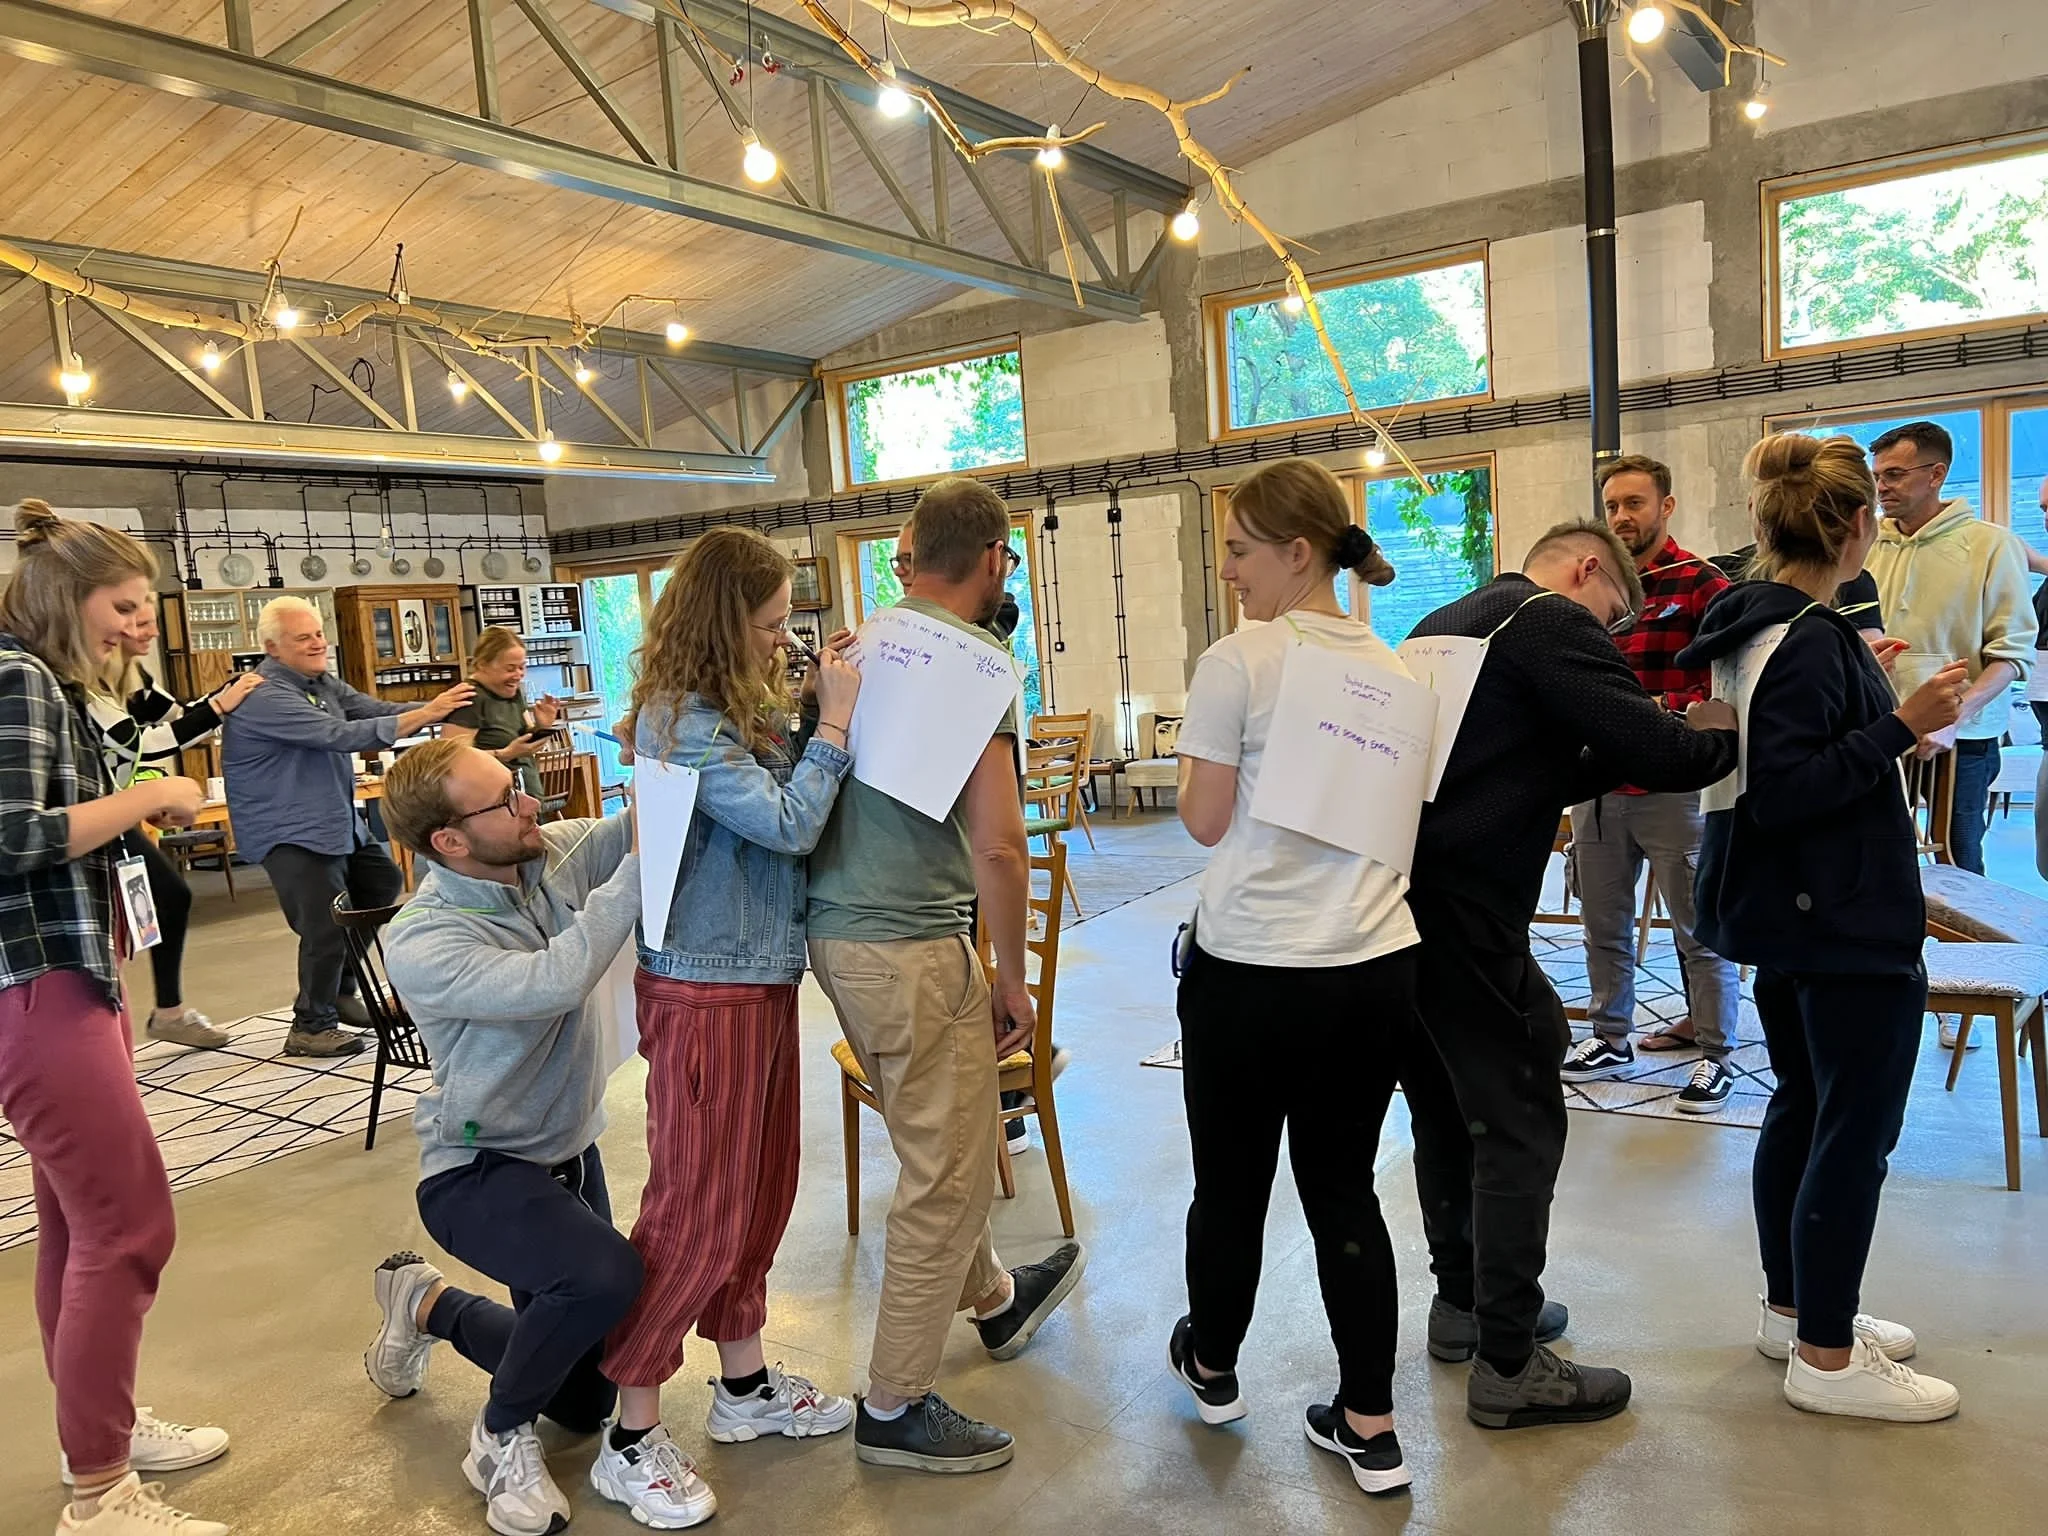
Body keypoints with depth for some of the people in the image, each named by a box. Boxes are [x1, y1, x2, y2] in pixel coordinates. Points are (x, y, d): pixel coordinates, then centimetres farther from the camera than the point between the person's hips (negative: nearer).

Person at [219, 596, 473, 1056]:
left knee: (382, 885, 20)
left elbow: (376, 710, 5)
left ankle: (338, 989, 33)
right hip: (290, 834, -10)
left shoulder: (322, 682, 9)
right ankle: (311, 1027, 9)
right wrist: (425, 715, -31)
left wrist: (437, 708, -13)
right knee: (328, 927, -11)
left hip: (339, 823, 10)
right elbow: (341, 735, -30)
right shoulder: (264, 696, -22)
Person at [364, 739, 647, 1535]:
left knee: (585, 1401, 15)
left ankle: (428, 1304, 39)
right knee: (603, 1275, -36)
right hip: (479, 1169, -6)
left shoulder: (553, 853, -11)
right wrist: (642, 863, -40)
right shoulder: (420, 943, -27)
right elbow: (555, 982, -41)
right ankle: (501, 1437, -4)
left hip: (566, 1149, 6)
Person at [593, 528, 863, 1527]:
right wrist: (834, 722, -15)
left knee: (764, 1185, 18)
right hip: (705, 991, -9)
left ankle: (745, 1385, 35)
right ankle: (632, 1439, 17)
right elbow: (787, 825, -22)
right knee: (697, 1209, 0)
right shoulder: (678, 722, -19)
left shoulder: (749, 711, 7)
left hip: (763, 976, 9)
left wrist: (824, 713, 0)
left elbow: (799, 799, 10)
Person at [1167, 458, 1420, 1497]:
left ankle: (1212, 1367, 38)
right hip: (1378, 965, 5)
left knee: (1231, 1183, 15)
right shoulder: (1391, 666, 6)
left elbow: (1206, 821, -9)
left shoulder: (1236, 663, -12)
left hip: (1253, 968, -5)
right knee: (1343, 1187, 16)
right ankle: (1369, 1425, 23)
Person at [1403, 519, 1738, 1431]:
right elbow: (1660, 754, -12)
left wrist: (1605, 764, 16)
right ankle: (1508, 1366, 10)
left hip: (1399, 900, 9)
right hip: (1465, 913, -9)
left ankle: (1469, 1300, 35)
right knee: (1521, 1121, 1)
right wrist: (1726, 733, 7)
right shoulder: (1553, 623, -7)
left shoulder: (1446, 624, 20)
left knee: (1448, 1108, 20)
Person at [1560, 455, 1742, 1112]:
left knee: (1698, 929, 4)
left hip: (1673, 787, -5)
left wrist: (1659, 710, -22)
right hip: (1596, 785, 6)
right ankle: (1610, 1039, 29)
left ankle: (1715, 1055, 16)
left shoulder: (1703, 585, -5)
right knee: (1604, 924, 15)